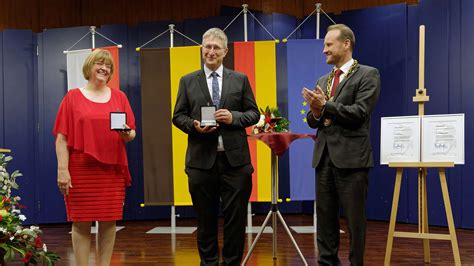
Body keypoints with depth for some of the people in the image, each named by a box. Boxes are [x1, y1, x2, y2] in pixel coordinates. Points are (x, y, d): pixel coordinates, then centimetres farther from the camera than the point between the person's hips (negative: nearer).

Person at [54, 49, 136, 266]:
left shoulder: (119, 97, 11)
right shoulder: (72, 97, 5)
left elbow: (132, 133, 12)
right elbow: (62, 137, -1)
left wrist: (127, 134, -12)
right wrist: (62, 170, -10)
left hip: (113, 170, 2)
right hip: (81, 170, -2)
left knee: (109, 221, 4)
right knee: (81, 222, 1)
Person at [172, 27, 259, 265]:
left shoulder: (240, 79, 8)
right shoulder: (188, 81, 8)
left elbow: (254, 113, 7)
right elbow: (178, 116, 8)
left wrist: (234, 117, -12)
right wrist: (194, 125, -12)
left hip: (234, 159, 0)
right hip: (201, 159, 0)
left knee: (236, 217, 4)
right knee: (206, 219, 10)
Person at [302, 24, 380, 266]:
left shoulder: (368, 75, -2)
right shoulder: (323, 81, 17)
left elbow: (360, 113, -14)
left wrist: (326, 105, -12)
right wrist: (316, 113, -6)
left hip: (351, 157, -6)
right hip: (324, 156, 6)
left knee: (354, 219, 2)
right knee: (325, 217, 11)